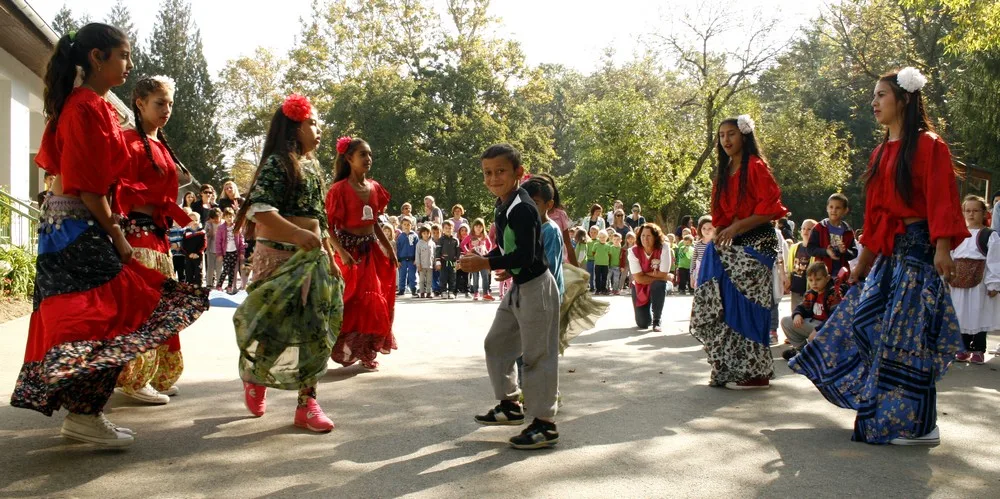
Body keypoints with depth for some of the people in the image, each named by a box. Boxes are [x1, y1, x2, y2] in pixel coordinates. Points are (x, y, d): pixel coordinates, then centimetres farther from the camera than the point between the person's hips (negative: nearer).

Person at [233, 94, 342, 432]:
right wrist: (299, 235, -32)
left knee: (316, 330, 2)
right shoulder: (277, 163, -7)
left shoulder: (312, 166, 17)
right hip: (280, 255, -7)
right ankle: (254, 377, 25)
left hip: (312, 258, 7)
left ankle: (307, 402, 8)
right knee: (276, 326, -5)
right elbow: (259, 209, -21)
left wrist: (330, 258, 17)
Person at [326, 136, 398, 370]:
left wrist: (390, 250, 13)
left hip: (371, 250, 6)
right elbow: (329, 226, -14)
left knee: (374, 302, 8)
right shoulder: (339, 189, -10)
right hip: (350, 250, -6)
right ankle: (342, 350, 9)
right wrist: (341, 252, -26)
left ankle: (367, 351, 20)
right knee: (349, 302, -4)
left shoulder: (375, 188, 8)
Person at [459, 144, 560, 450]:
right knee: (496, 344, 17)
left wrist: (487, 264, -25)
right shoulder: (502, 207, 9)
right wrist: (495, 264, 1)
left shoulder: (522, 208, -20)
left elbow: (526, 255, -26)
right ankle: (510, 405, 30)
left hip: (535, 289, -10)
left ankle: (545, 424, 7)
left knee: (537, 354, -3)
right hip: (518, 287, 10)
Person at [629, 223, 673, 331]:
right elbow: (639, 278, -21)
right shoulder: (634, 251, -19)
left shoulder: (663, 249, -21)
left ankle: (657, 320, -17)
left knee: (659, 284, -37)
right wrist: (662, 277, -20)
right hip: (639, 288, 1)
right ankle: (648, 317, 32)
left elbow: (663, 274, -23)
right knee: (643, 324, -10)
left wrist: (646, 273, -16)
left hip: (658, 288, 0)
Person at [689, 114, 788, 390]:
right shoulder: (723, 172, 18)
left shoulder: (756, 167, -6)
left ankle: (755, 373, 0)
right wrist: (720, 234, 3)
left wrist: (736, 227, -17)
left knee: (746, 304, -8)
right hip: (728, 245, 8)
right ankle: (730, 370, 11)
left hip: (754, 245, -7)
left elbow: (769, 208, -14)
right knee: (722, 305, 3)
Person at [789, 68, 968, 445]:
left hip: (917, 248, -8)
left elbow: (941, 201, -16)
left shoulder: (927, 145, -7)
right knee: (866, 324, 7)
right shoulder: (881, 153, 16)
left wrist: (942, 250, -27)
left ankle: (919, 425, 2)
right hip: (888, 254, 8)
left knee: (908, 334, -7)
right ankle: (885, 410, 19)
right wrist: (862, 264, 18)